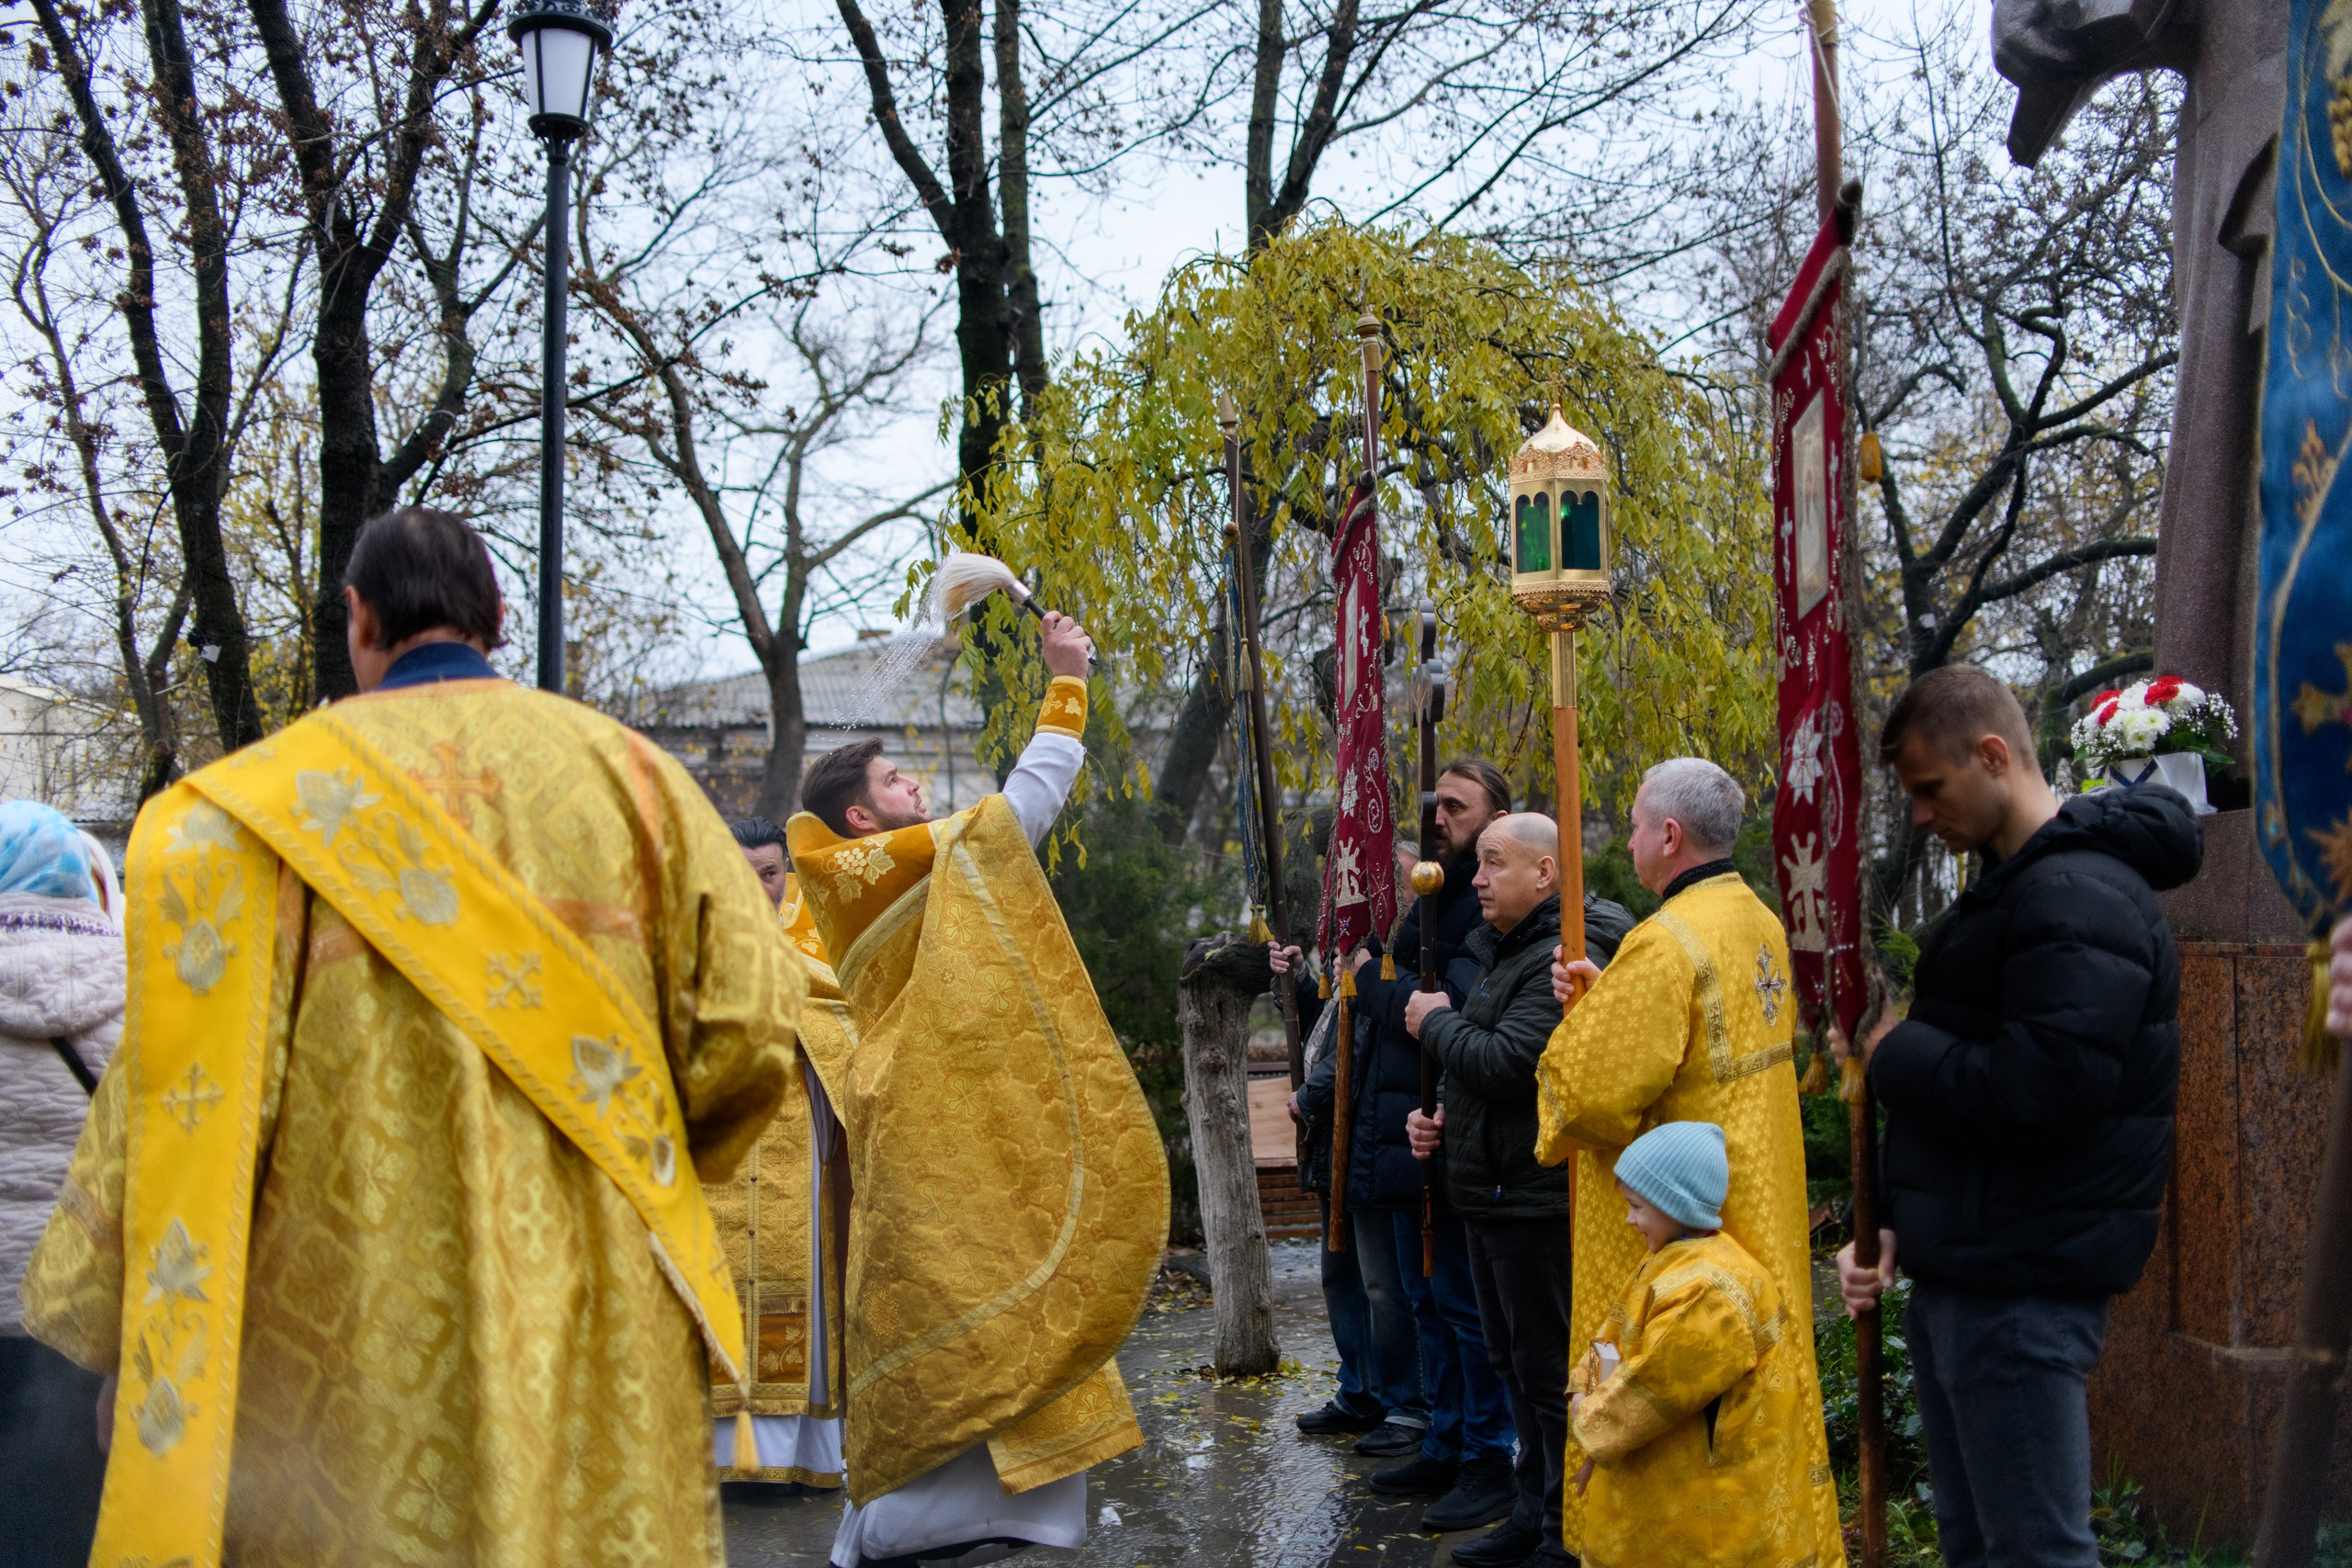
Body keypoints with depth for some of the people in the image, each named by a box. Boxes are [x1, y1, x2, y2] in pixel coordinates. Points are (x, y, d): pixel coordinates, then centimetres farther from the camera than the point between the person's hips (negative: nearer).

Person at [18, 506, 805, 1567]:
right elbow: (751, 1014, -5)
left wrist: (105, 1326, 0)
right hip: (601, 1314, 2)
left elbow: (187, 1076, -8)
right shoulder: (626, 771, 2)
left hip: (360, 1312, -1)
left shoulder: (271, 798, -3)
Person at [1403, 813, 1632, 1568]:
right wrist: (1441, 1110, 6)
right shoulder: (1500, 951, 15)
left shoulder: (1564, 960, -18)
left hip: (1536, 1200, -11)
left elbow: (1508, 1061, -27)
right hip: (1493, 1194, 11)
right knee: (1514, 1363, 19)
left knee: (1549, 1372, -3)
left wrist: (1436, 1022, -10)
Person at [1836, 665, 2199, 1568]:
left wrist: (1894, 1053, -13)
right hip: (1962, 1277, 10)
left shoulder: (2079, 898, -18)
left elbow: (2039, 1092, -29)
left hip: (2022, 1294, -10)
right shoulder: (2011, 885, 15)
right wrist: (1895, 1223, 10)